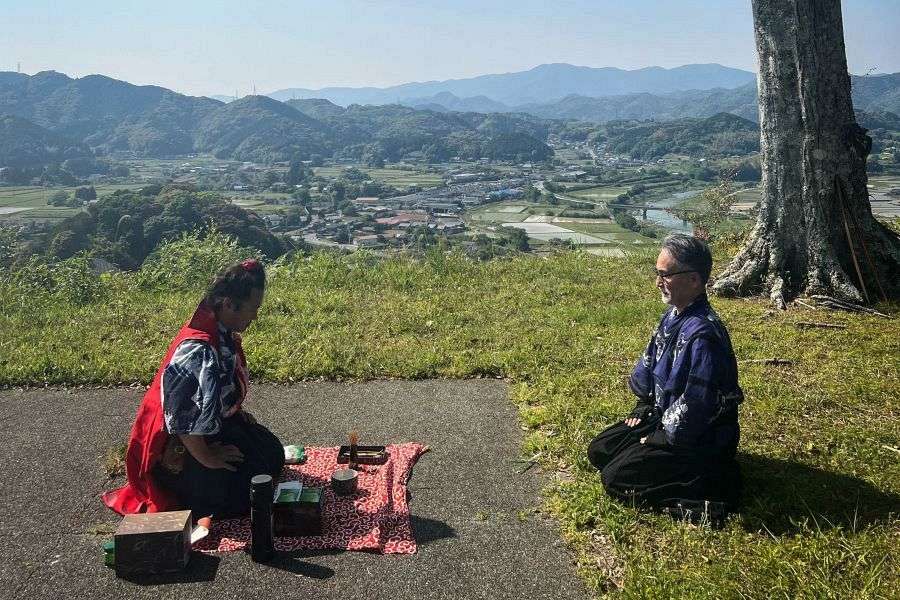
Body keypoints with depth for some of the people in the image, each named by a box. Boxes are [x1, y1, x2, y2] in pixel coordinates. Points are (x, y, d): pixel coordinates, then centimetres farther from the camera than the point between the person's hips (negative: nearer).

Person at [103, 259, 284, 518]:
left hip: (214, 421, 10)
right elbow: (181, 417, -35)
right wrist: (206, 458, -25)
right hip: (179, 444, -10)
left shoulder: (222, 333, -5)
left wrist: (237, 412, 8)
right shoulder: (198, 351, -34)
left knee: (272, 453, 10)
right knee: (245, 491, -16)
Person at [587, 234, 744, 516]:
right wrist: (644, 405, 10)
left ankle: (712, 486, -9)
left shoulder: (702, 334, -31)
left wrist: (661, 439, -15)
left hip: (698, 438, -9)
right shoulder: (673, 314, -1)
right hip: (664, 416, 9)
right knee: (599, 451, 11)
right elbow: (649, 360, 15)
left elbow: (693, 408, -29)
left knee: (614, 478, -14)